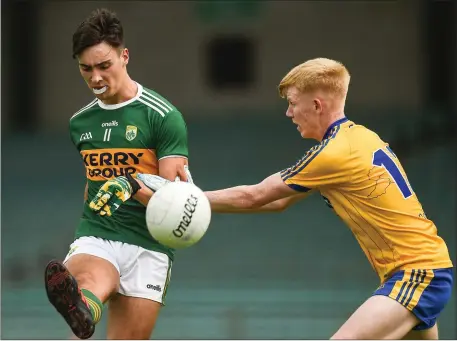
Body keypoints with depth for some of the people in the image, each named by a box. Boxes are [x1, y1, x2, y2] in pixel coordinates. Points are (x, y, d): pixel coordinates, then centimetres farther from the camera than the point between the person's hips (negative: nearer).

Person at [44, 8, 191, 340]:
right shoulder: (80, 123, 15)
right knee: (84, 282, -35)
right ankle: (82, 309, -69)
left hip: (147, 247, -2)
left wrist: (133, 188, -27)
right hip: (94, 239, 2)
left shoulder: (163, 116, -3)